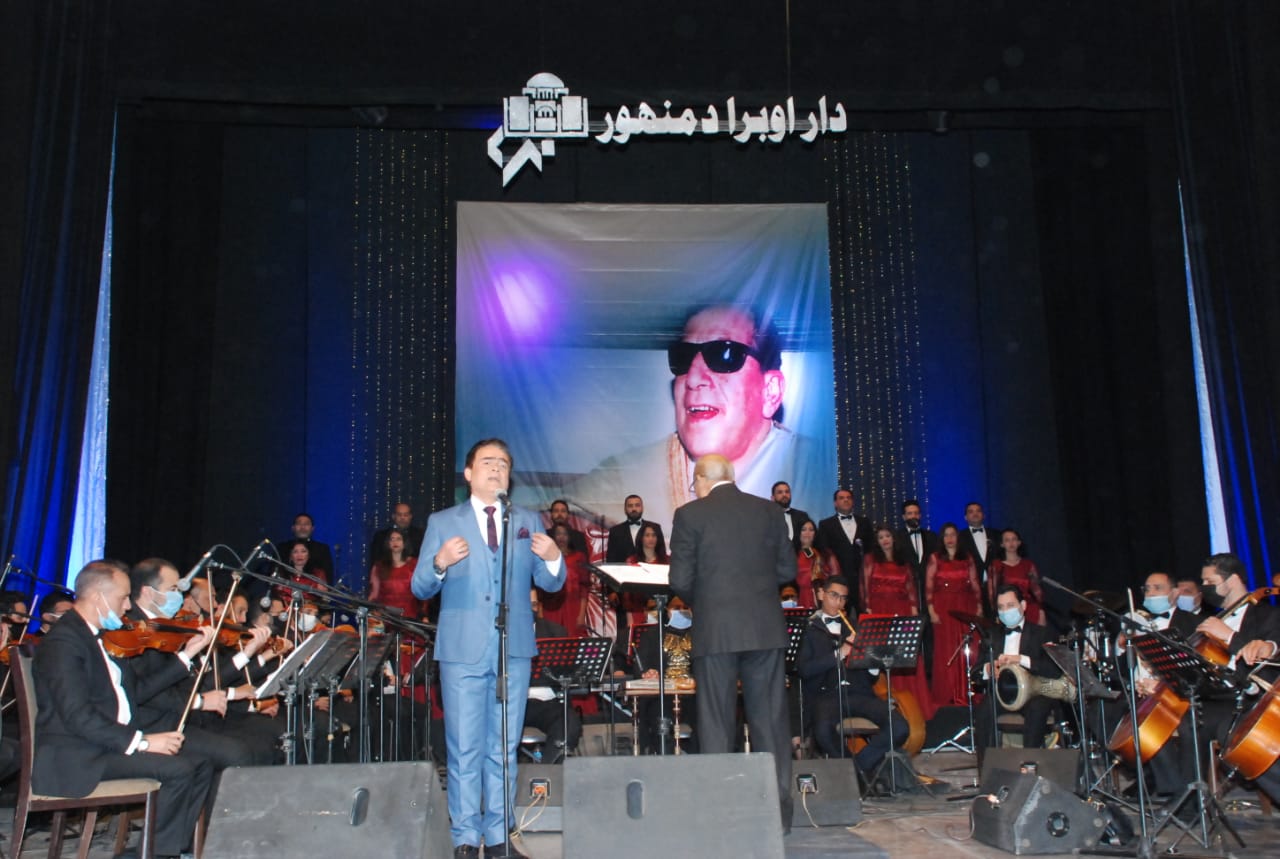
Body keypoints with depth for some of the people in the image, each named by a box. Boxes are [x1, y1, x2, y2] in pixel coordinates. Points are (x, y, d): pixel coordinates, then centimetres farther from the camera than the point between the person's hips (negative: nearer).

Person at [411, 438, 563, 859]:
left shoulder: (528, 522, 12)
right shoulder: (443, 522, 7)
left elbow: (550, 584, 6)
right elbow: (420, 588, 1)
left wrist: (552, 558, -16)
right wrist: (440, 563, -20)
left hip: (514, 649, 2)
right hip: (463, 649, -2)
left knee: (504, 747, 8)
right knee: (465, 747, 1)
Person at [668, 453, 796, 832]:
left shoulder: (690, 515, -3)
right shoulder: (769, 510, 7)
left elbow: (680, 580, -6)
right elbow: (787, 569, 9)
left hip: (715, 631, -3)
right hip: (766, 629, 3)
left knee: (716, 724, 5)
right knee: (770, 720, 9)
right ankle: (778, 811, 13)